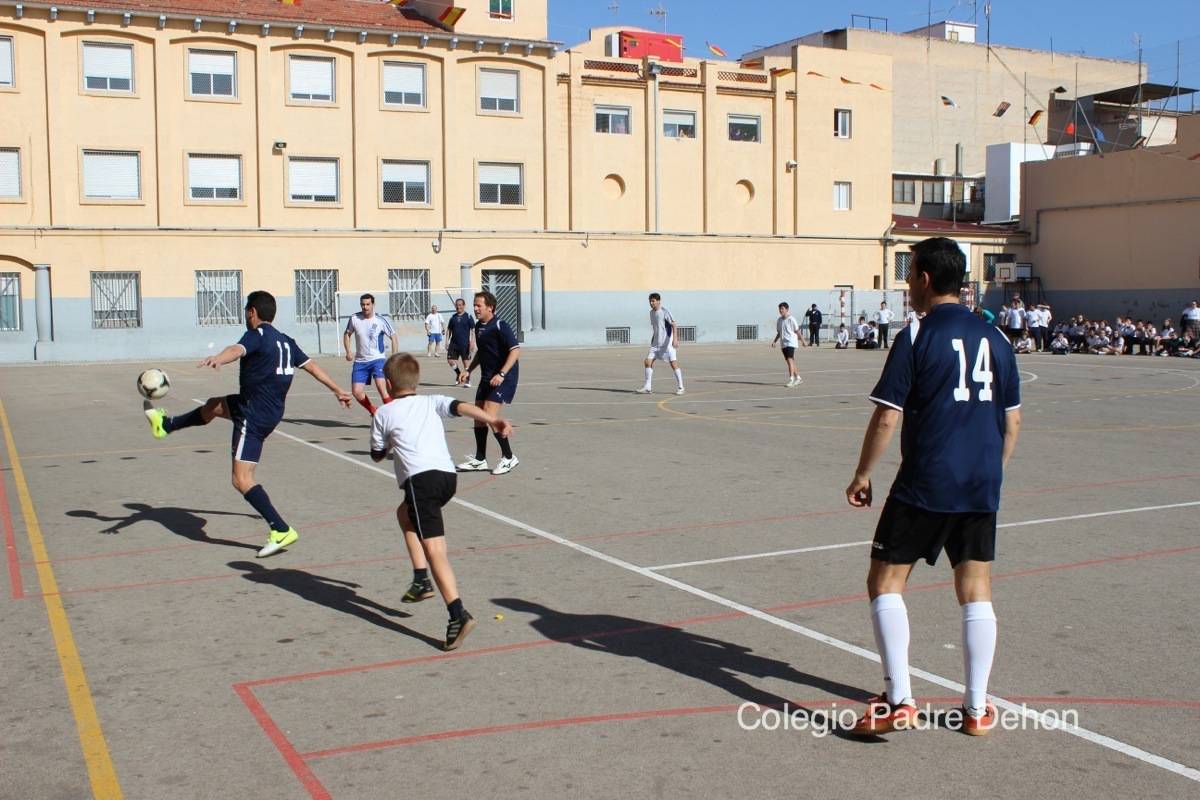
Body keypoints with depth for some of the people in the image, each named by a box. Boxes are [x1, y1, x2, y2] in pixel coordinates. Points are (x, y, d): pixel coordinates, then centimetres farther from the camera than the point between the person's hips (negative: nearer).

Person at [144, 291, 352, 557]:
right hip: (271, 410, 9)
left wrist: (218, 359, -57)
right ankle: (166, 425, 51)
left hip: (254, 416, -9)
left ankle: (281, 531, -11)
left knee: (242, 480, -9)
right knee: (213, 405, 30)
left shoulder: (257, 335, -14)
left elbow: (237, 349, -37)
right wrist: (338, 390, 29)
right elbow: (312, 366, 18)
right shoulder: (286, 341, 10)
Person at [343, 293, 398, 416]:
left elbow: (394, 337, -1)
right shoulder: (354, 318, -2)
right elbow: (347, 334, 13)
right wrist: (348, 352, -2)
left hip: (377, 359, -3)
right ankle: (374, 413, 20)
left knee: (381, 386, -24)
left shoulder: (381, 320, -9)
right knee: (356, 392, -4)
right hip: (360, 361, 4)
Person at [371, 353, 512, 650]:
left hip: (421, 478, -6)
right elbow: (461, 407, 1)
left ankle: (458, 615, -28)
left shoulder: (383, 415, 15)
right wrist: (492, 420, -13)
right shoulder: (432, 402, 21)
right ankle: (421, 581, 27)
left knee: (433, 548, -13)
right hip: (448, 475, 6)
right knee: (404, 513, 32)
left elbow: (377, 455, 26)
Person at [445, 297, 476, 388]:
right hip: (454, 343, 4)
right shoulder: (453, 317, 9)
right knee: (450, 360, -1)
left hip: (465, 344, -4)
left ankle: (467, 381, 10)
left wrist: (472, 342, -13)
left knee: (465, 362, 0)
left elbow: (473, 330, -4)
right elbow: (449, 330, 15)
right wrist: (447, 341, 7)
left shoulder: (468, 317, -3)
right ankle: (458, 373, 25)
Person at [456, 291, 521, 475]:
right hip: (486, 377, 9)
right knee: (478, 417, 8)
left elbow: (516, 350, -21)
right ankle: (480, 459, 20)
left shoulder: (500, 326, -15)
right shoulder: (478, 327, 11)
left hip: (503, 377, -9)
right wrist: (468, 370, 14)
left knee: (489, 415, -17)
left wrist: (502, 374, -27)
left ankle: (508, 457, -4)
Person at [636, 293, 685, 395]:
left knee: (674, 364, -7)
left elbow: (674, 325, -16)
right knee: (647, 362, 0)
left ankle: (680, 388, 3)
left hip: (667, 343, -7)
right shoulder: (651, 313, 11)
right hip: (656, 343, 7)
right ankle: (647, 387, 6)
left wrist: (675, 339, -27)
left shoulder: (665, 312, -11)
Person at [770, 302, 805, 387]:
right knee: (789, 361, 11)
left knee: (790, 360, -16)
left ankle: (791, 380, -18)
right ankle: (798, 377, 23)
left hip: (791, 342, -7)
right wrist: (774, 341, 9)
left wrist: (803, 341, 0)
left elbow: (797, 331, -3)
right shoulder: (779, 320, 11)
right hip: (783, 344, 7)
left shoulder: (791, 319, -7)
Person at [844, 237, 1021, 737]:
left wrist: (863, 474, 0)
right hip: (982, 488, 6)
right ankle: (977, 708, 16)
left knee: (886, 582, 4)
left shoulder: (916, 338, -8)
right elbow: (1012, 421, 12)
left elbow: (886, 418, -10)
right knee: (976, 591, 11)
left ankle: (899, 700, -1)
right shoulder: (995, 339, 9)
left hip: (924, 485, -5)